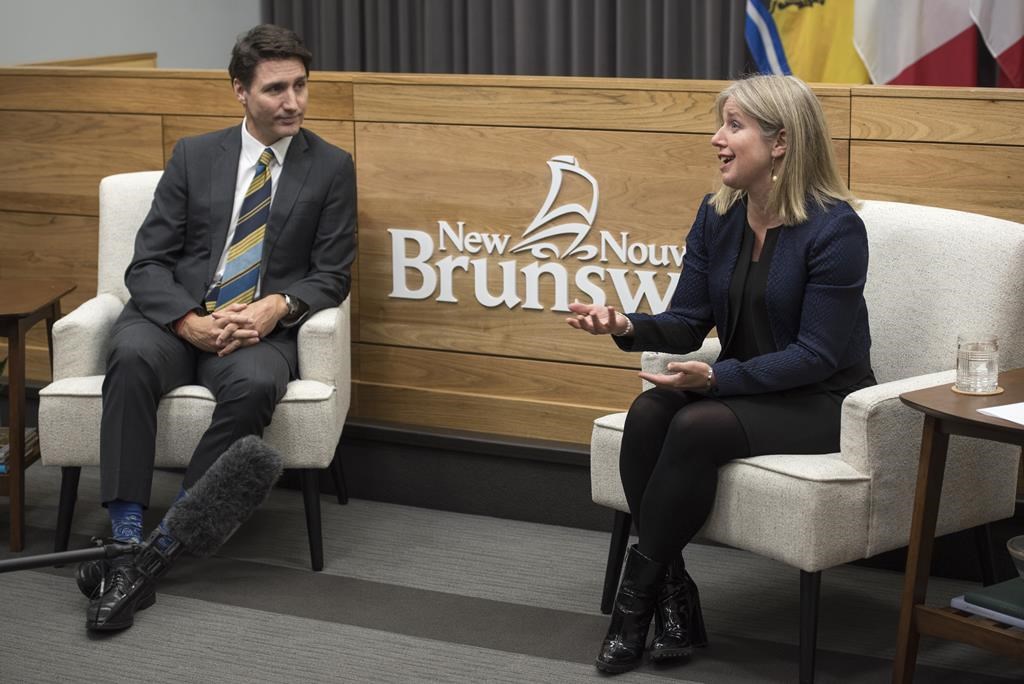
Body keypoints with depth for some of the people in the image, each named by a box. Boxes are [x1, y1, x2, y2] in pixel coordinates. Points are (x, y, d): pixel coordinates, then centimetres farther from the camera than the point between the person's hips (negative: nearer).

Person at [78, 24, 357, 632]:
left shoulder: (331, 168, 8)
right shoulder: (194, 157, 10)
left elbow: (331, 277, 4)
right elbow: (147, 263, 4)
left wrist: (277, 306, -18)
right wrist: (192, 321, -17)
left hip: (261, 329, -1)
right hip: (179, 319, 1)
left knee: (254, 383, -37)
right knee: (133, 357, -35)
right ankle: (128, 547, -37)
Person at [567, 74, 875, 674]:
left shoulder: (835, 228, -18)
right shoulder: (717, 217, 3)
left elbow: (817, 354, -19)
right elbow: (687, 323, 4)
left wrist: (716, 377, -29)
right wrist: (628, 327, -17)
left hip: (823, 400, -6)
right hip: (745, 385, 6)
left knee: (698, 427, -31)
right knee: (647, 415, -24)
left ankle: (638, 596, -16)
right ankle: (674, 601, -19)